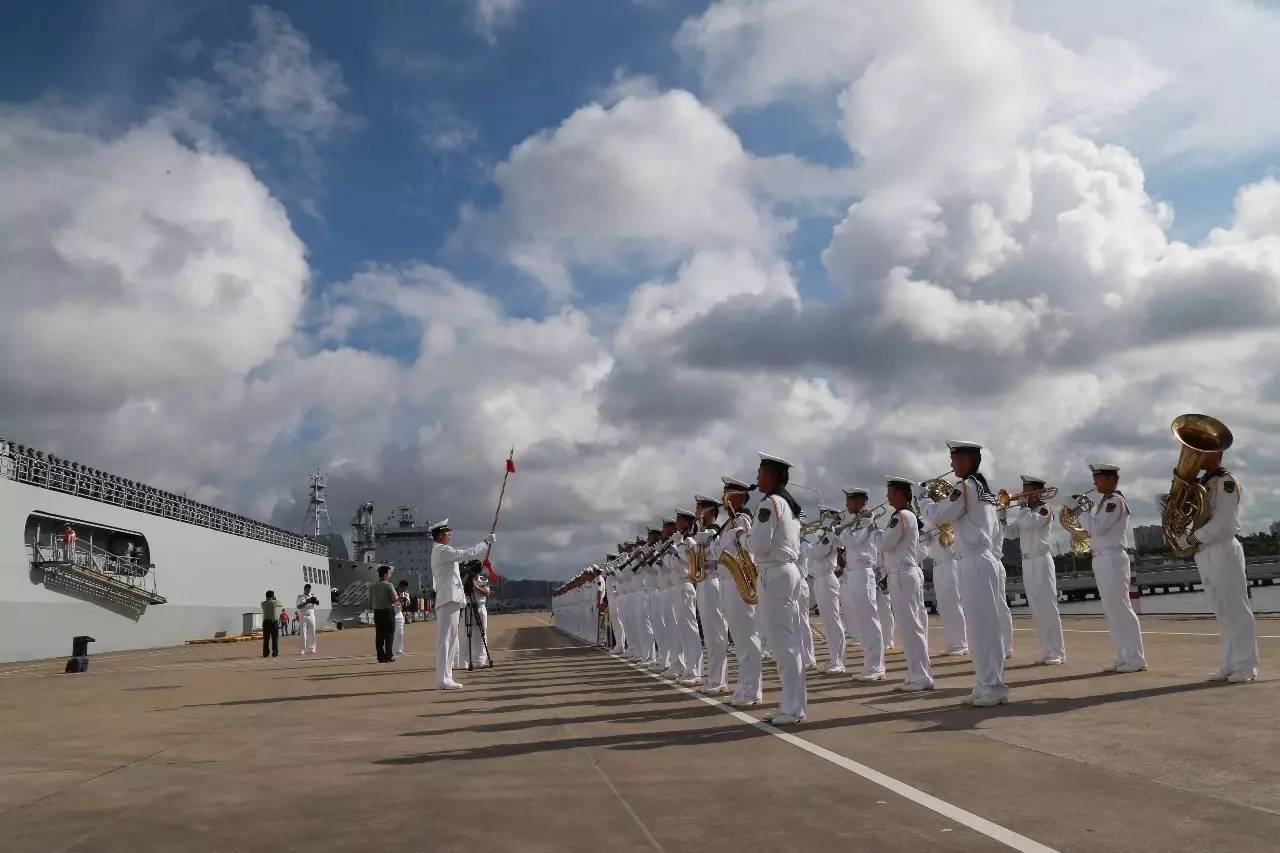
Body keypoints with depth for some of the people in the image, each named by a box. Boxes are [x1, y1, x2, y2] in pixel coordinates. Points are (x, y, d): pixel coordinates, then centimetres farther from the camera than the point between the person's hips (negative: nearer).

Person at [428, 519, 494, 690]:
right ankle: (444, 680, -10)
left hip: (450, 600, 10)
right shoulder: (442, 550, -10)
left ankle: (445, 678, 14)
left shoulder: (440, 551, 21)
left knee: (450, 640, 11)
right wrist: (486, 541, -6)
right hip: (448, 600, -10)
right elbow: (468, 554, -15)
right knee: (445, 640, -10)